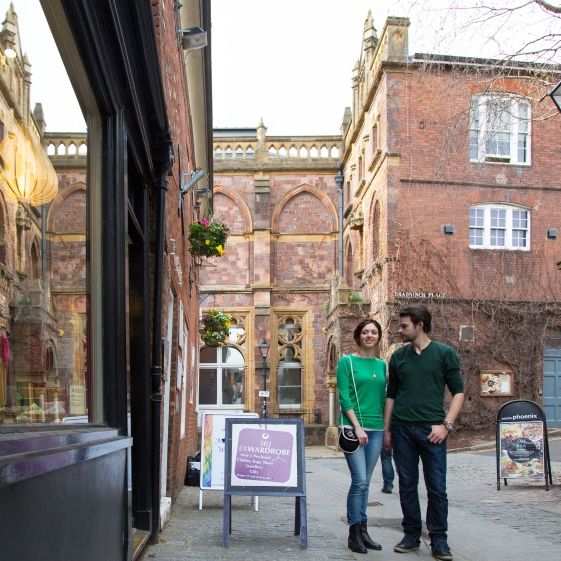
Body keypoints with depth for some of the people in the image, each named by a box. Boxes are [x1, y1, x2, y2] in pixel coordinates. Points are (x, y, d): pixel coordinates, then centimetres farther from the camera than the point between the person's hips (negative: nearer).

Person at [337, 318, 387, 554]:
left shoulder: (382, 365, 13)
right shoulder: (347, 361, -2)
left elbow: (384, 397, 16)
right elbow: (344, 397, -7)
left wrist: (387, 428, 9)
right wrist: (357, 426, -15)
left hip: (376, 428, 5)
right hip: (353, 427, -5)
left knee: (365, 482, 9)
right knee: (359, 481, -9)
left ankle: (363, 530, 15)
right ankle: (354, 534, 0)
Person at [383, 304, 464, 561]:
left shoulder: (444, 353, 0)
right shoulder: (398, 356, 10)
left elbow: (458, 392, 0)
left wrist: (446, 424, -10)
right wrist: (387, 429, 12)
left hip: (432, 430, -3)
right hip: (402, 429, 3)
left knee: (437, 487, -2)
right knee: (407, 485, 7)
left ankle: (439, 540, 9)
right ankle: (411, 535, 19)